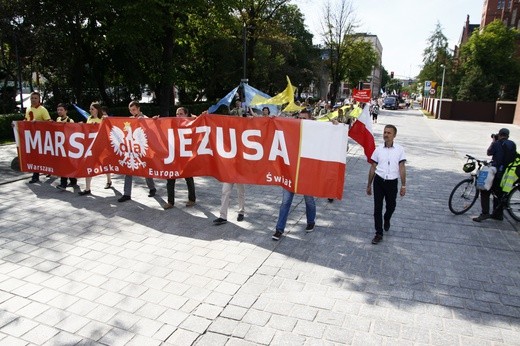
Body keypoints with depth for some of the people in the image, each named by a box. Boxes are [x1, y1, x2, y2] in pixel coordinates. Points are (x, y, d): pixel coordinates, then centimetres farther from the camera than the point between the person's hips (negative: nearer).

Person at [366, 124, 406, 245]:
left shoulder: (400, 149, -2)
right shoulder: (378, 149, 2)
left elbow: (402, 168, -2)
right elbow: (373, 168, 8)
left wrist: (403, 186, -4)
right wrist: (369, 185, 11)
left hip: (392, 182, 0)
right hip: (379, 181, 1)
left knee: (391, 206, 15)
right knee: (377, 208, -1)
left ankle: (387, 220, 48)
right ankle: (379, 233, 9)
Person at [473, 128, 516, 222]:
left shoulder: (497, 144, -12)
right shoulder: (513, 144, 5)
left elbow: (489, 153, 0)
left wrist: (493, 141, 11)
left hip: (496, 171, -6)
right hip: (507, 174, 6)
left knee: (485, 192, 0)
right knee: (499, 193, 17)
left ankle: (485, 213, -7)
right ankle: (498, 214, 23)